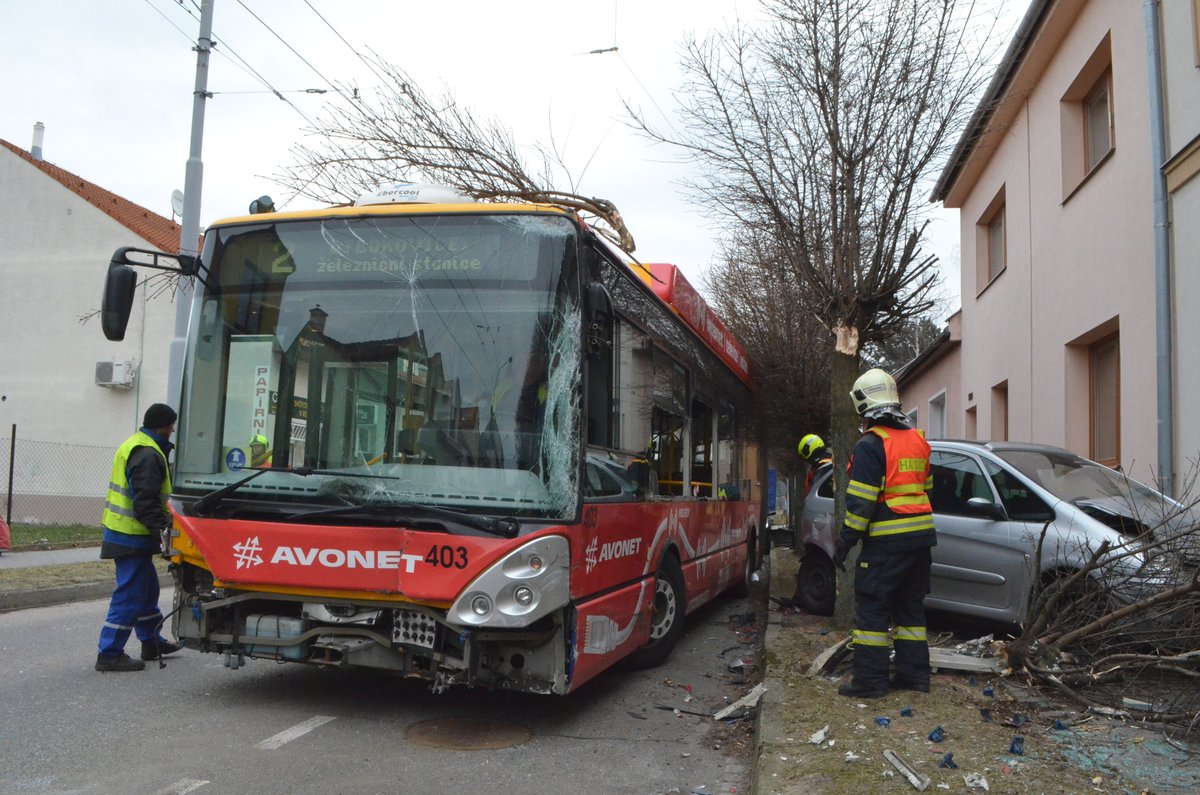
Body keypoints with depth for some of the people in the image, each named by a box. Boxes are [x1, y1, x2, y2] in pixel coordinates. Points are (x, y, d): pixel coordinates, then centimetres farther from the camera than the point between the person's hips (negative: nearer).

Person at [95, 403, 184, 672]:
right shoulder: (148, 455, -19)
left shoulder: (135, 444, 14)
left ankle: (151, 641, 31)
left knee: (147, 587, 20)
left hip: (125, 532, 11)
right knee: (130, 594, -5)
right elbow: (146, 501, -26)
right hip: (132, 537, -11)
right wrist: (164, 527, -27)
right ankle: (110, 654, 1)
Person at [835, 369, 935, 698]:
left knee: (871, 607, -1)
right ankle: (914, 674, 20)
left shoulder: (871, 444, -14)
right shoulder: (917, 439, 11)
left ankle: (869, 679, 0)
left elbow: (861, 501, -17)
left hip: (886, 540, -8)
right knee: (910, 605, 16)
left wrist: (845, 542, -11)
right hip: (920, 535, 8)